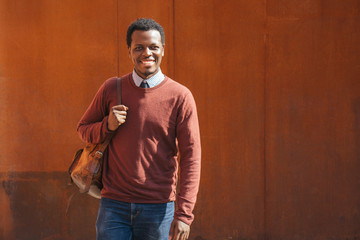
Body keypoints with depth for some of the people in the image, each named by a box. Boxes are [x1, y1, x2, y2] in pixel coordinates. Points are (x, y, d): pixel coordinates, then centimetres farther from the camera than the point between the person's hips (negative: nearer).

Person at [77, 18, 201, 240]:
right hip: (114, 205, 1)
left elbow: (191, 158, -4)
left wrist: (184, 214, -11)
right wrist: (108, 125, -7)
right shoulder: (111, 89, 5)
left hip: (159, 208, -1)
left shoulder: (180, 97, -2)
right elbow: (83, 128, 16)